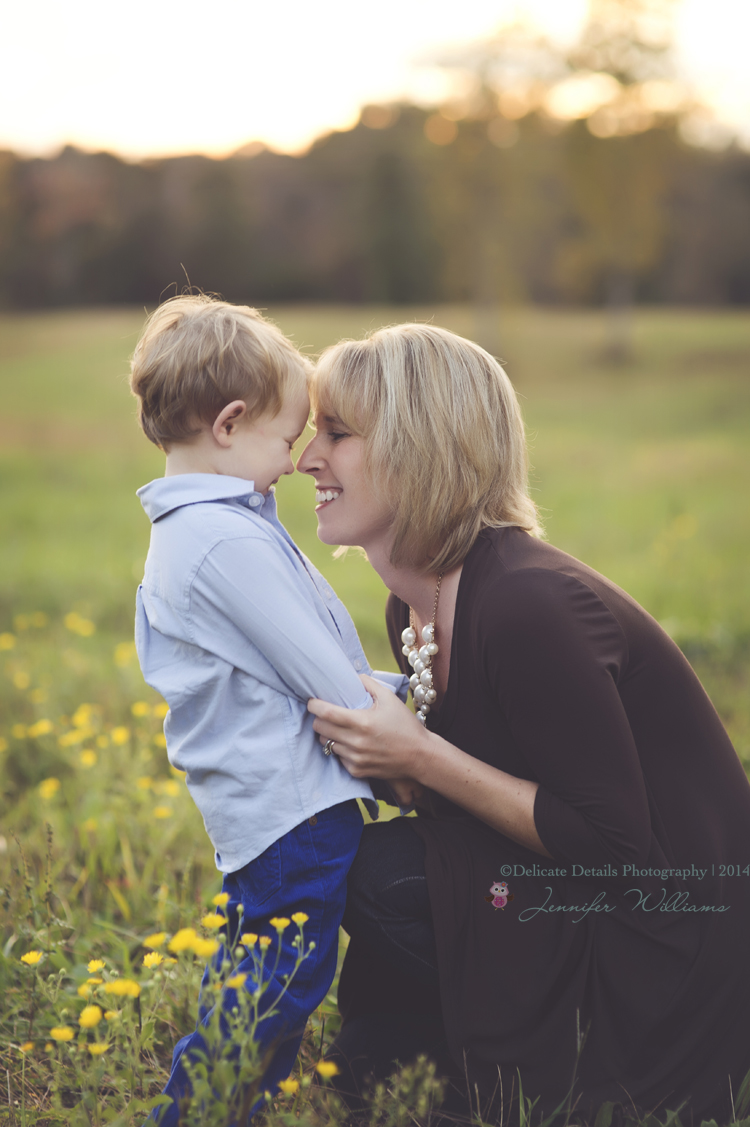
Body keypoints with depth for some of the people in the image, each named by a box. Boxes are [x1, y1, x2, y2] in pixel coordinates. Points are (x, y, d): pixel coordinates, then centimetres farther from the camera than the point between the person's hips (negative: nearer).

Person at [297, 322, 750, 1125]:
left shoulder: (526, 607, -25)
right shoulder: (415, 609, 3)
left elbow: (614, 844, -23)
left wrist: (420, 757, -23)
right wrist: (373, 751, -4)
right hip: (567, 903, 8)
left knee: (381, 871, -19)